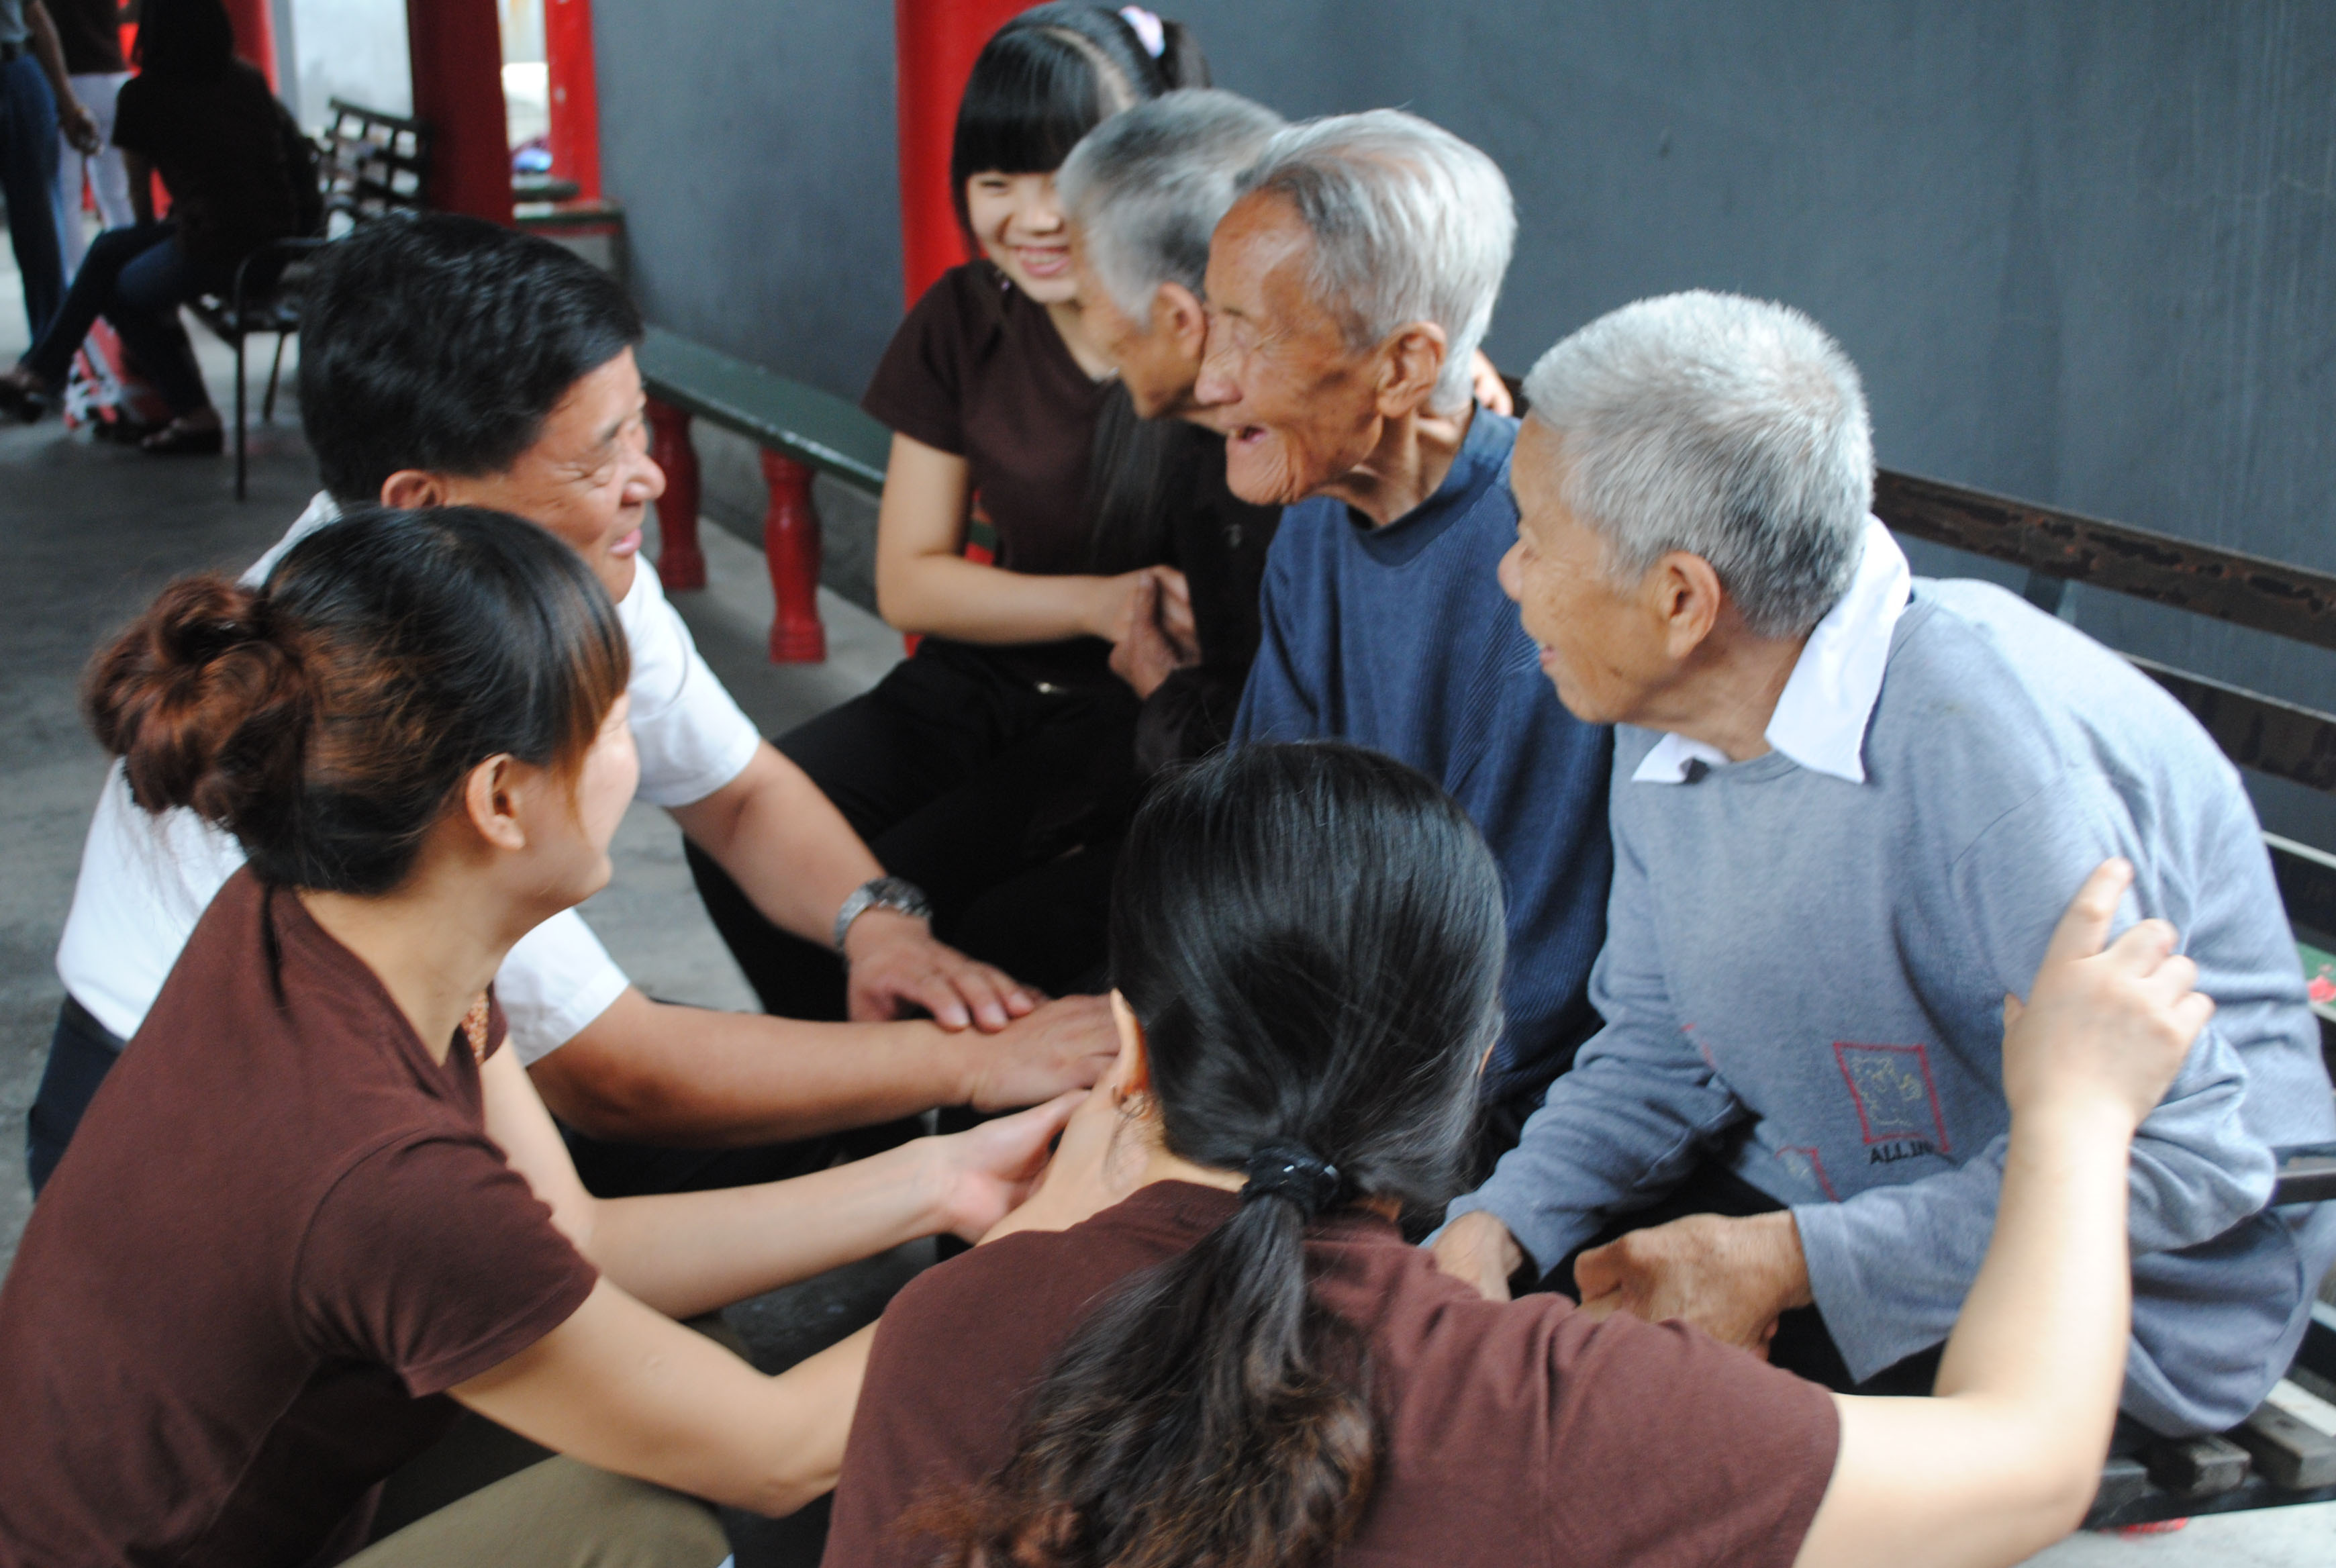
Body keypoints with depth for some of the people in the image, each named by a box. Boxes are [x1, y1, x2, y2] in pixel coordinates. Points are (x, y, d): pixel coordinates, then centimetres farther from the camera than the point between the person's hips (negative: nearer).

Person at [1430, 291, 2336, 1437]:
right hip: (1831, 1224, 7)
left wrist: (1790, 1262, -28)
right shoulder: (1668, 725, -1)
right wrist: (1501, 1223, -10)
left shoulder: (1987, 744, -28)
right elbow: (1660, 1050, 8)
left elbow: (2174, 1153, -27)